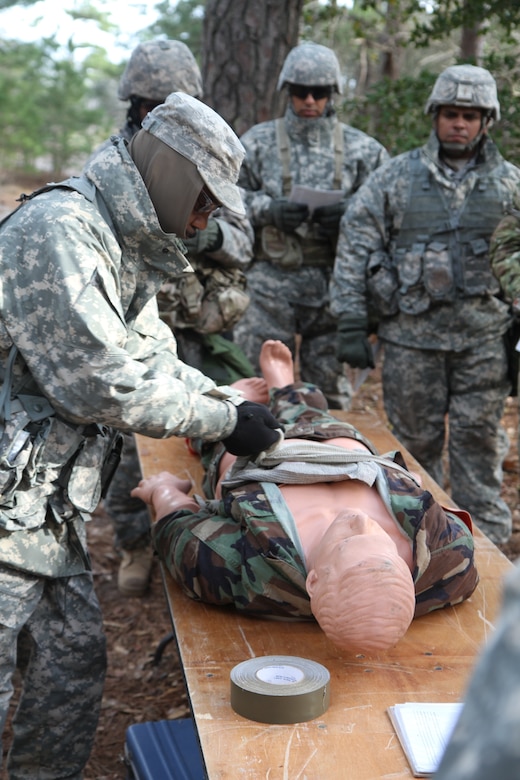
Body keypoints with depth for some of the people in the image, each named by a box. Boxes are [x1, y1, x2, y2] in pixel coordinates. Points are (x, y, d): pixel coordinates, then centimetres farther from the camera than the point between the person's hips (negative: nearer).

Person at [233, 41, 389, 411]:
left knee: (331, 388, 9)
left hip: (334, 282, 1)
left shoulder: (361, 149, 8)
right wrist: (268, 210, -12)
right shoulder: (257, 143, 8)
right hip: (271, 280, -1)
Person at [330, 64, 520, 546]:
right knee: (416, 442, 9)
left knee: (478, 440, 4)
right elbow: (354, 252, 1)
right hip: (411, 332, 0)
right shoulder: (395, 178, 3)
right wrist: (350, 325, -5)